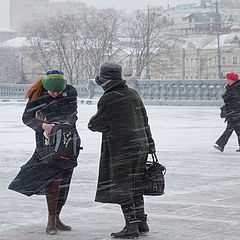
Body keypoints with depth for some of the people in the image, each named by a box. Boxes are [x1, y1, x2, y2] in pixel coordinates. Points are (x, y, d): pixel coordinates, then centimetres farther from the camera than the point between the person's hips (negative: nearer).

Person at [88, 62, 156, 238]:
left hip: (121, 150, -8)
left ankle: (131, 226, -3)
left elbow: (94, 125, -5)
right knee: (136, 185, 16)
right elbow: (144, 120, 16)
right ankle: (141, 222, 21)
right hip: (140, 147, 8)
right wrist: (149, 143, 23)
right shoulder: (133, 94, 9)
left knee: (122, 187, -1)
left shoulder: (108, 100, -14)